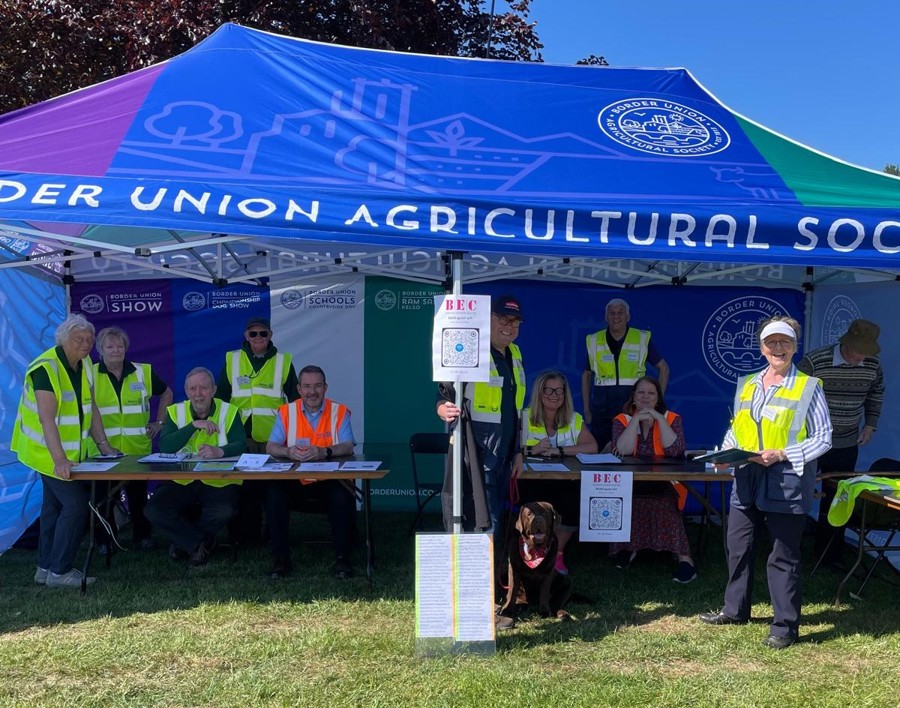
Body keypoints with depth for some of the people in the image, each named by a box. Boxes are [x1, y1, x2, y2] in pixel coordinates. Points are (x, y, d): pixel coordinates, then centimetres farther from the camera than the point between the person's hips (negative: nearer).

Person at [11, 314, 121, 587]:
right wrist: (59, 459, -40)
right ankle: (58, 572, 2)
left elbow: (91, 408, 7)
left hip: (73, 451, 8)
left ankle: (46, 567, 26)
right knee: (76, 505, -10)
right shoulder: (46, 368, -24)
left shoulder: (85, 364, 2)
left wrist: (104, 444, 2)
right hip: (50, 453, -8)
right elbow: (46, 418, -32)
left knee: (55, 506, 15)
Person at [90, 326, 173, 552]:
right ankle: (104, 540, 21)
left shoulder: (143, 372, 4)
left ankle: (141, 536, 23)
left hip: (138, 449, 1)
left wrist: (160, 422, 12)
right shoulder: (91, 375, -1)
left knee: (138, 495, 9)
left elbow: (166, 393, 20)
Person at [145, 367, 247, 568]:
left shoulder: (229, 412, 1)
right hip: (181, 481, 2)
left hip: (219, 482, -2)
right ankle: (201, 542, -2)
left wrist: (220, 451, -35)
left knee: (224, 511, -30)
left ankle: (185, 540, 2)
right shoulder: (175, 412, 6)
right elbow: (164, 447, -10)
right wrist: (193, 425, -22)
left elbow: (241, 446, -13)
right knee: (153, 510, -21)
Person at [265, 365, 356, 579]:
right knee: (274, 493, -26)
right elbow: (271, 447, -1)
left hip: (329, 480, -1)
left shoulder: (339, 411, 2)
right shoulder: (286, 412, 6)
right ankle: (281, 557, -11)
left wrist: (324, 452, -31)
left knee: (343, 495, -31)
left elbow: (348, 447, -10)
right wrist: (288, 451, -25)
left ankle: (342, 557, -14)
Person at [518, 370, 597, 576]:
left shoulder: (574, 420, 10)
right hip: (532, 481, -2)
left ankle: (557, 552, 2)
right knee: (539, 501, -33)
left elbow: (592, 447, -6)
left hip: (565, 481, 2)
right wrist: (532, 450, -23)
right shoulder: (525, 417, 3)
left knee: (577, 502, -28)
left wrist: (559, 450, -16)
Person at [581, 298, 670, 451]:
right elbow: (587, 375, 15)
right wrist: (586, 409, 10)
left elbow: (664, 368, 11)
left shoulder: (643, 339, 3)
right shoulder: (594, 341, 7)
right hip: (602, 407, 1)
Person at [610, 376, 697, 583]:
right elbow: (622, 451, -12)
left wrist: (659, 419, -12)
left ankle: (684, 556, -28)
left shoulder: (671, 418, 7)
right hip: (630, 484, 1)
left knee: (664, 504, -33)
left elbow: (675, 450, -12)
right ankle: (628, 544, -5)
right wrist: (636, 420, -13)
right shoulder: (622, 420, 7)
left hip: (664, 485, -1)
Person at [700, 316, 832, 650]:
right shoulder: (746, 384, 10)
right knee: (738, 547, 14)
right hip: (747, 481, 5)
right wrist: (726, 454, -2)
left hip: (787, 484, -5)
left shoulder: (809, 387, -5)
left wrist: (782, 454, -17)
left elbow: (823, 438, -6)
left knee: (783, 556, 3)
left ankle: (785, 626, 16)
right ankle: (735, 609, 32)